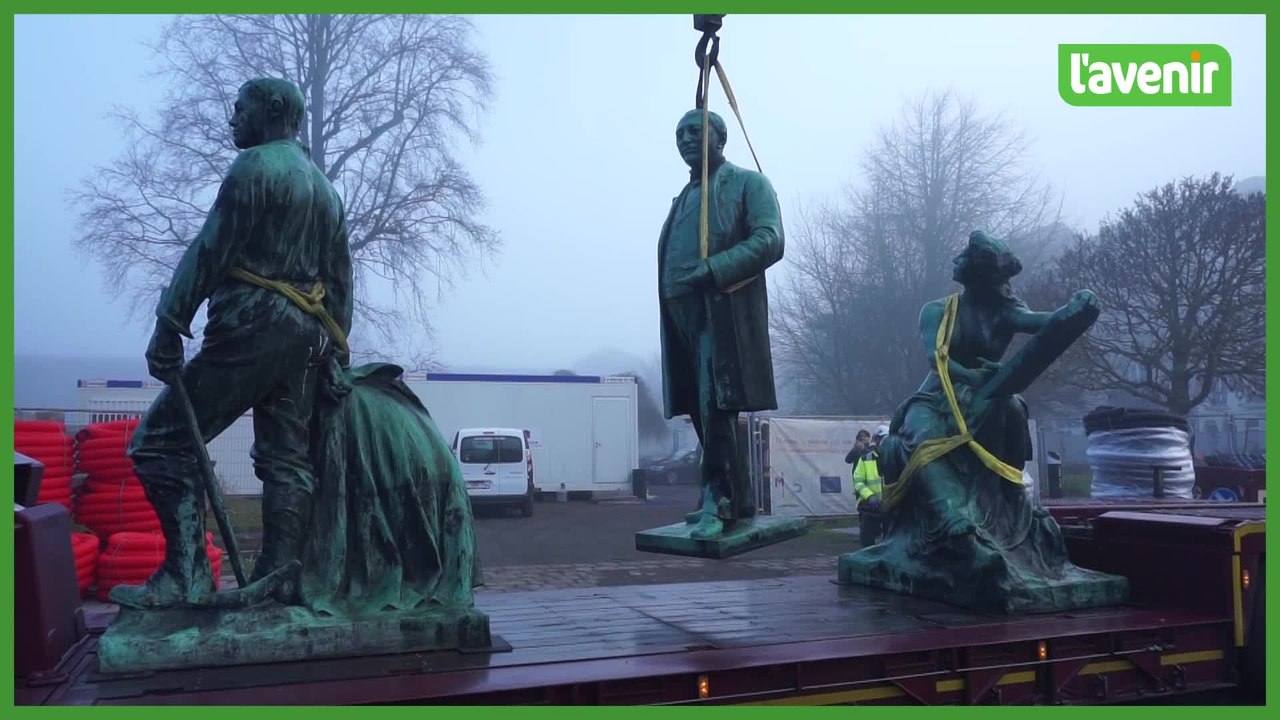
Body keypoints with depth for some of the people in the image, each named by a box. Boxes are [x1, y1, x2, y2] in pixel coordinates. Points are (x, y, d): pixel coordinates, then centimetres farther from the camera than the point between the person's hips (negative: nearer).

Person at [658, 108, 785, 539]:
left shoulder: (748, 183, 6)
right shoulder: (682, 199, 27)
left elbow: (769, 241, -9)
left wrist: (712, 270, -20)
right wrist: (670, 302, 9)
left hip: (724, 310, -7)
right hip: (683, 313, 7)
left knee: (716, 408, -15)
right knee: (703, 410, 6)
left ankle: (719, 500, -14)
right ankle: (738, 497, 13)